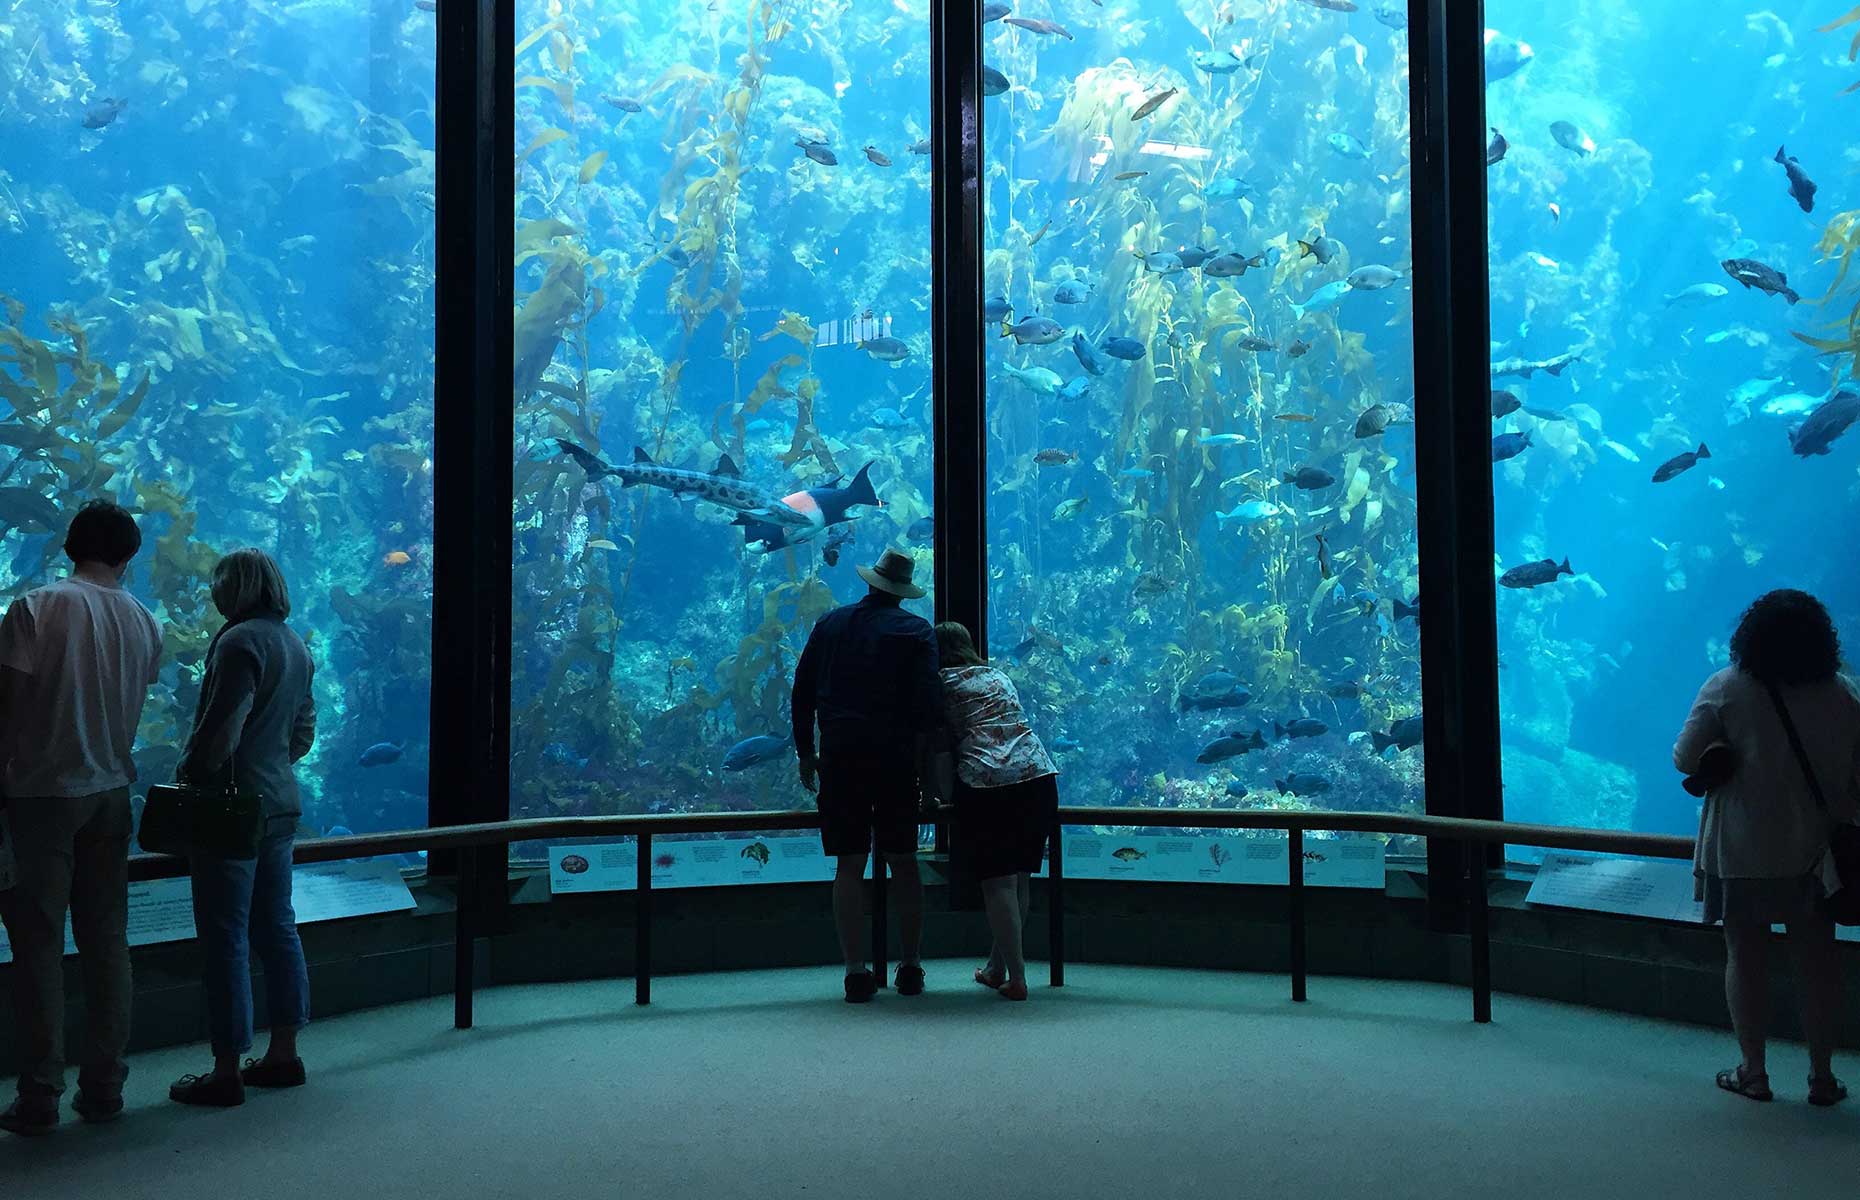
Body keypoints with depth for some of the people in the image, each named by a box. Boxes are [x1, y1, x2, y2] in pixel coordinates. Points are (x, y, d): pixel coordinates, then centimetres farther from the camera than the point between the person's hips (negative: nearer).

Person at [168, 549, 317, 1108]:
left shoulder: (240, 641, -14)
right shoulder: (294, 644, 13)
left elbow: (221, 728, -19)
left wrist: (188, 774, -6)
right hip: (281, 803, 9)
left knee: (224, 939, -2)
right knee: (276, 927, 14)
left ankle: (227, 1073, 5)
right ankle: (283, 1054, 22)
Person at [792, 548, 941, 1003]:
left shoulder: (830, 623, 10)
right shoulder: (917, 632, 2)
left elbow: (802, 693, 10)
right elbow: (925, 705, -7)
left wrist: (805, 754, 17)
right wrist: (919, 761, -1)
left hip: (840, 757, 1)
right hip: (895, 757, -1)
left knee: (849, 866, 4)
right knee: (904, 862, 9)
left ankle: (856, 971, 2)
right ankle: (910, 967, 14)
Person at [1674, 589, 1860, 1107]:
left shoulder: (1727, 689, -12)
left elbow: (1686, 759, -11)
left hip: (1741, 852, -2)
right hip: (1813, 851, 3)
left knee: (1745, 957, 7)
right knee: (1817, 959, 12)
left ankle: (1753, 1073, 16)